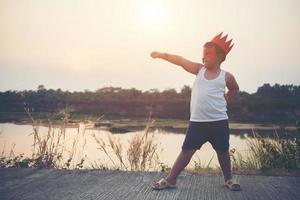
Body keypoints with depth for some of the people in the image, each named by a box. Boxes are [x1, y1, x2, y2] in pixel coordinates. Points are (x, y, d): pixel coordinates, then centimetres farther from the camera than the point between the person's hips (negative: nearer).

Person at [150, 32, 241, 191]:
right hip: (197, 122, 1)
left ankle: (228, 179, 33)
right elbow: (181, 61, -6)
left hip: (219, 122, 0)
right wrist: (163, 55, -13)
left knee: (223, 152, 11)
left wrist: (225, 100, 8)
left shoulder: (226, 76, 3)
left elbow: (234, 89, 23)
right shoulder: (199, 69, 5)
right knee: (187, 151, 3)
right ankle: (170, 180, 11)